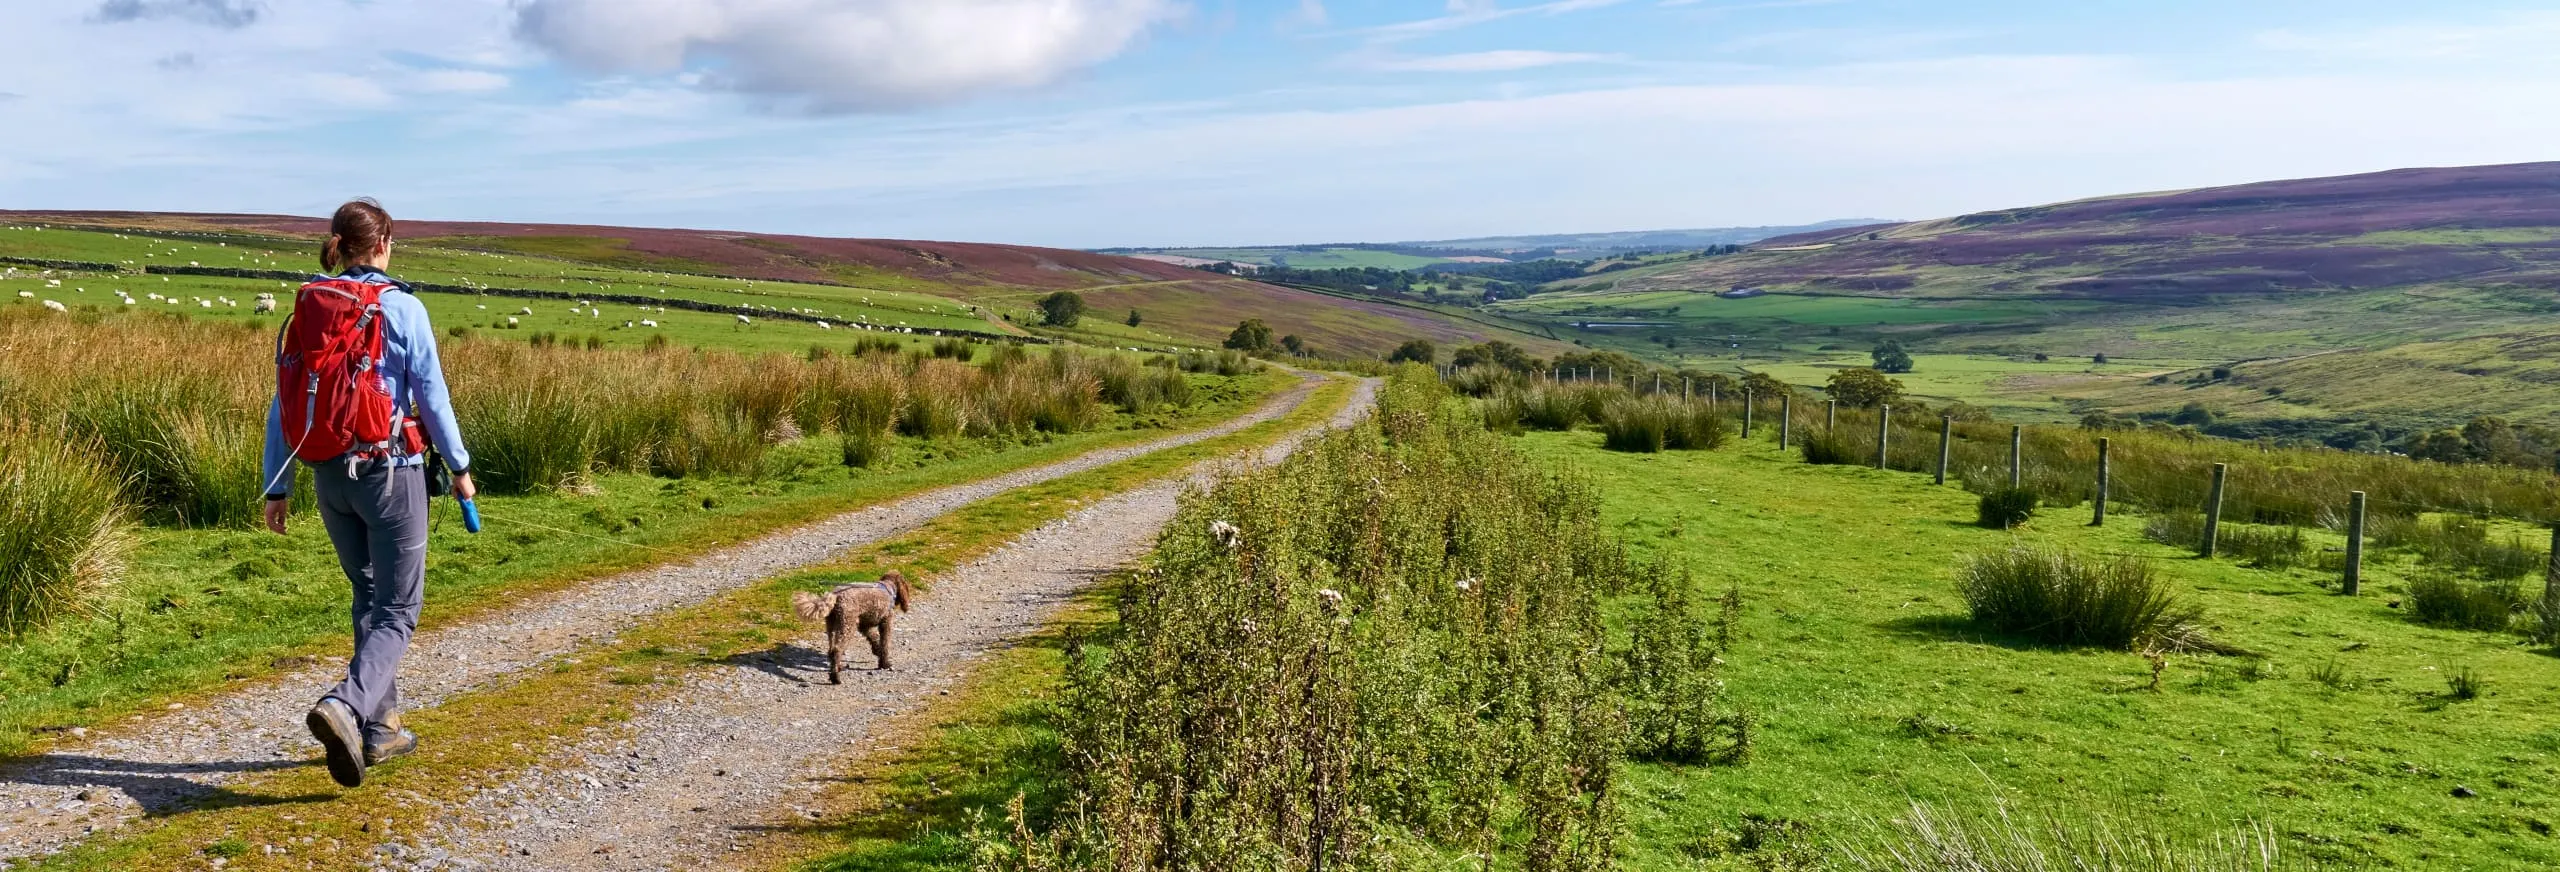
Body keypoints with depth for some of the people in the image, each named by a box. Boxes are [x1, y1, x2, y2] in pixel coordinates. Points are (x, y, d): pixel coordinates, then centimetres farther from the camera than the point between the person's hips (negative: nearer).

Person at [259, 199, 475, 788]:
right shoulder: (403, 309, -10)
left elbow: (283, 405, 4)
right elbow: (432, 398, -9)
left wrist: (277, 487, 9)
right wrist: (460, 467, 3)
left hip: (330, 475, 5)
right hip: (390, 471, -5)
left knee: (369, 598, 20)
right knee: (397, 609, 1)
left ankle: (380, 727, 23)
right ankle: (344, 707, -23)